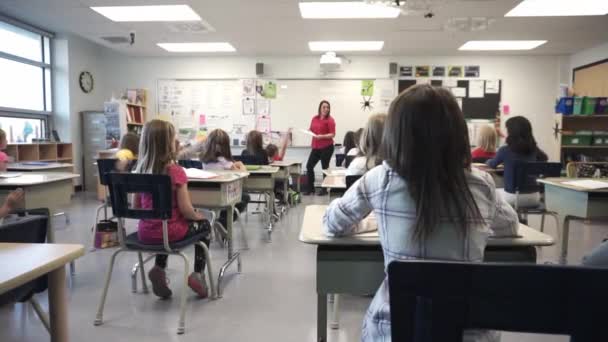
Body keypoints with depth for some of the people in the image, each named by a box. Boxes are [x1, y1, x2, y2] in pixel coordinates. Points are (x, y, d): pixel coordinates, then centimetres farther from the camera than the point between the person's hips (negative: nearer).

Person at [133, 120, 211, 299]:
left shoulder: (140, 171, -1)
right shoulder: (175, 171, -18)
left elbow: (136, 206, 8)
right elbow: (185, 210, -18)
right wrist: (197, 216, 2)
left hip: (145, 232, 6)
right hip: (170, 231, -5)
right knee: (203, 225, 22)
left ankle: (159, 269, 24)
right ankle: (197, 274, 18)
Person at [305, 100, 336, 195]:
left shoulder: (330, 120, -6)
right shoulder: (314, 118, 10)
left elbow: (332, 134, -12)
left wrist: (322, 136, -23)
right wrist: (309, 131, 0)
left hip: (326, 147, -6)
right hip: (316, 147, 6)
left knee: (325, 168, 1)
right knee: (309, 166, 3)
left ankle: (325, 189, 14)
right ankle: (310, 188, 16)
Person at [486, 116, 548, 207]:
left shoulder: (505, 150, -14)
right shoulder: (533, 149, -1)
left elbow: (492, 165, 9)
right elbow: (544, 158, 25)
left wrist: (490, 161, 29)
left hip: (513, 196, -4)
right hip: (533, 197, 5)